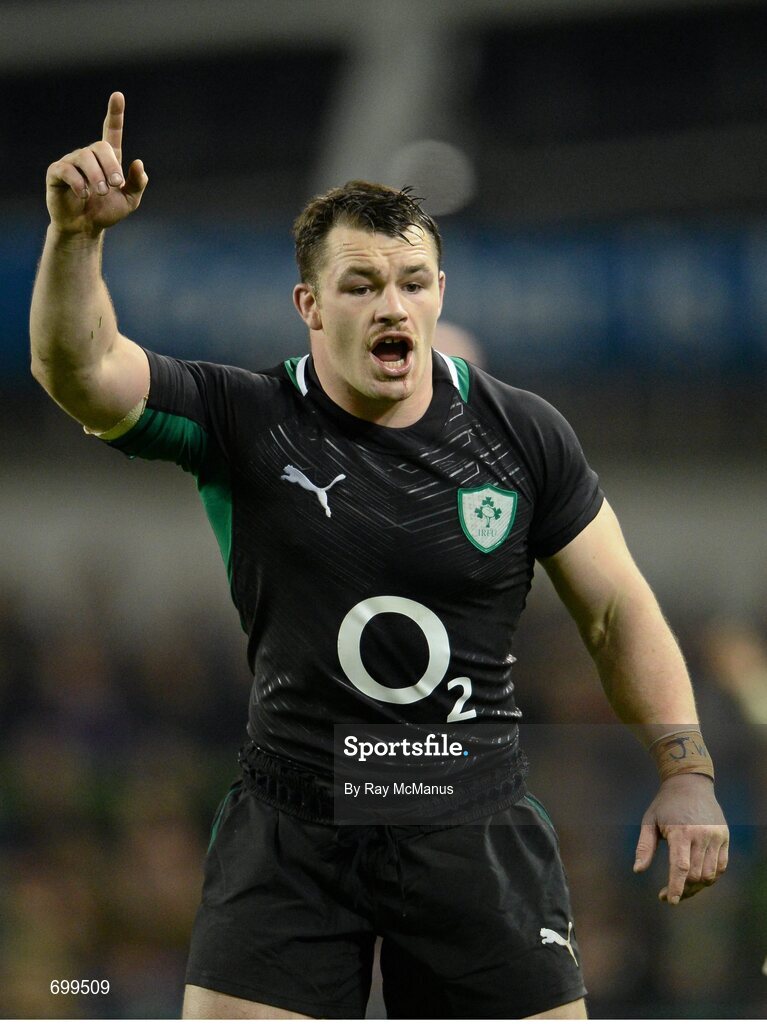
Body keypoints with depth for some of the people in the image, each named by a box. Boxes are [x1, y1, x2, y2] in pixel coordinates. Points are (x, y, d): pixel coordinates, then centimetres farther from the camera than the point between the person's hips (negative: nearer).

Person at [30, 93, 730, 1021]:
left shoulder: (522, 438, 1)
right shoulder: (245, 424, -4)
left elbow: (618, 612, 8)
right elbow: (77, 370, -17)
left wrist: (686, 772, 0)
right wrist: (76, 236, -35)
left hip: (476, 826, 1)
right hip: (288, 828, -1)